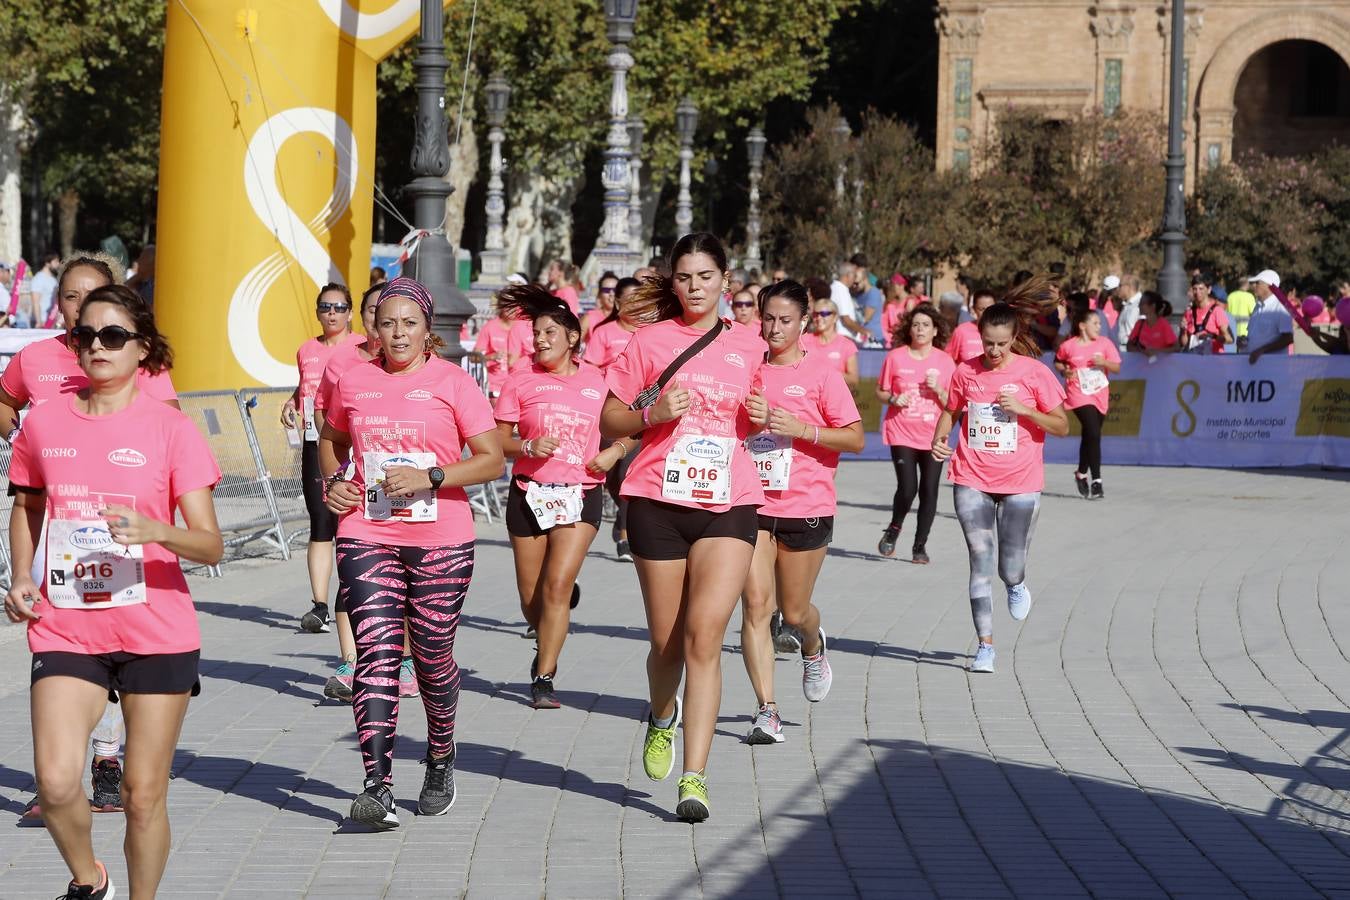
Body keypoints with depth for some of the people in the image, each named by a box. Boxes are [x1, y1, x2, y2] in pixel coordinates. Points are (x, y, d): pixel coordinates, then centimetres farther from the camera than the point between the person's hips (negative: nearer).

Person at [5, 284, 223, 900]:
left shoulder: (170, 429, -4)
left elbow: (211, 545, -8)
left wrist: (156, 531, -28)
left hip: (156, 634, -2)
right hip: (65, 629, 2)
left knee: (144, 796, 2)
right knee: (56, 783, -14)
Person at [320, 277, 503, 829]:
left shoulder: (452, 383, -2)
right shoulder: (353, 382, 8)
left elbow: (492, 459, -4)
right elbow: (332, 440, 26)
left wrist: (429, 477, -17)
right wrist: (333, 481, 5)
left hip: (440, 541, -1)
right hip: (367, 537, 1)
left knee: (433, 657, 9)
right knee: (376, 654, -12)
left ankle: (440, 756, 36)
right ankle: (378, 785, -18)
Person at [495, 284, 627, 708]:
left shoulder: (597, 381, 2)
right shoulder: (521, 379, 1)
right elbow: (498, 441, 1)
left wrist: (615, 451, -5)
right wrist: (528, 447, -18)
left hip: (581, 494, -1)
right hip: (530, 493, 1)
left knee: (557, 584, -16)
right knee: (531, 596, 8)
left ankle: (544, 678, -8)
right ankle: (547, 647, 40)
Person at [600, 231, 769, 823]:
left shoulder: (749, 347, 10)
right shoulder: (650, 341, 3)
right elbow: (608, 421, 5)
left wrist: (760, 418, 3)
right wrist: (652, 414, -14)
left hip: (729, 505, 0)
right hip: (658, 501, 0)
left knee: (704, 634, -14)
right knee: (666, 640, 8)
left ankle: (694, 777, -15)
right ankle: (663, 717, 42)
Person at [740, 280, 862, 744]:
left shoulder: (821, 374, -2)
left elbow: (855, 439, -6)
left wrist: (800, 428, -18)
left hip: (806, 509, -2)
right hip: (753, 505, 2)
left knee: (794, 611, 8)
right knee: (755, 605, -10)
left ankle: (814, 648, 45)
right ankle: (767, 711, -8)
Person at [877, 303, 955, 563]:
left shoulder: (945, 361, 3)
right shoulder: (895, 357, 1)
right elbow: (881, 392, 9)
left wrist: (938, 389, -13)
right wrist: (894, 399, -11)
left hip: (933, 436, 2)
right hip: (902, 434, -2)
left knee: (929, 491, 0)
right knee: (907, 488, -13)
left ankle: (920, 545, 14)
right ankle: (894, 529, 16)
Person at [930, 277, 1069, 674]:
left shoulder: (1035, 372, -4)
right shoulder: (966, 371, 3)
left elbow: (1061, 426, -1)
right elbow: (951, 411, 19)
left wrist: (1023, 408, -15)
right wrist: (940, 438, -1)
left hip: (1020, 483, -1)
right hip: (972, 481, 1)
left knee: (1010, 568, 1)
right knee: (981, 563, -4)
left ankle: (1017, 585, 40)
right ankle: (985, 645, 4)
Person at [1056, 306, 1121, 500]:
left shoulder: (1105, 343, 0)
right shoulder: (1069, 346, -7)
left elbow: (1117, 368, 0)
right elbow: (1057, 361, 12)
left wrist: (1104, 362, -18)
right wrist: (1064, 371, -8)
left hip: (1100, 396, 4)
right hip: (1080, 396, -4)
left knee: (1089, 436, 16)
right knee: (1094, 434, -19)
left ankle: (1082, 473, 39)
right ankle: (1096, 481, -17)